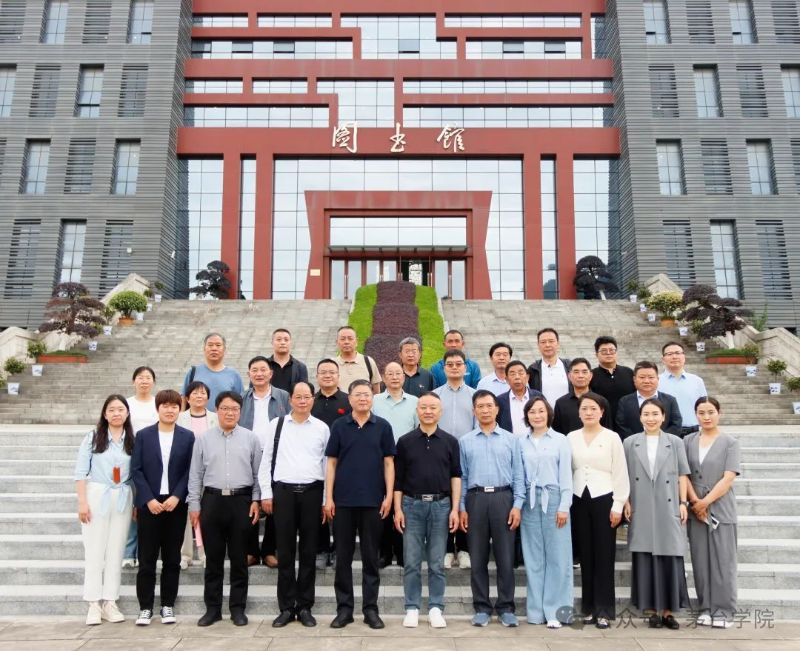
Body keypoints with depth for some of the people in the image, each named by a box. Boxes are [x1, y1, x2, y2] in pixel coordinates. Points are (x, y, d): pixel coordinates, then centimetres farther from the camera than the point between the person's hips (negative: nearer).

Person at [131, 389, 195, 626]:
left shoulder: (187, 436, 4)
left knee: (172, 559, 6)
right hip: (149, 504, 0)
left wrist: (177, 497, -11)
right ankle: (145, 607, 12)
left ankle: (168, 605, 16)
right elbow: (136, 470, 0)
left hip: (175, 504, 0)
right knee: (146, 559, 3)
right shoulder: (143, 435, 4)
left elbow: (190, 471, 1)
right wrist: (148, 499, -10)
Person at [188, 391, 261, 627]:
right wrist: (194, 505, 2)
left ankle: (238, 608, 16)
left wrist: (256, 500, -2)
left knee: (239, 558, 6)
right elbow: (195, 475, 6)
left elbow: (258, 473, 5)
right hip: (212, 500, 1)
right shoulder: (203, 439, 5)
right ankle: (212, 608, 18)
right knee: (213, 558, 7)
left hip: (241, 501, 0)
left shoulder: (251, 438, 3)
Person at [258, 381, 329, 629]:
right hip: (283, 491, 0)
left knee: (309, 552, 6)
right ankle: (286, 607, 15)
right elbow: (266, 460, 5)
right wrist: (266, 493, 0)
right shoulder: (277, 424, 5)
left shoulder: (322, 428, 5)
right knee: (285, 552, 5)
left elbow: (327, 464, 6)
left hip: (311, 492, 0)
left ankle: (305, 607, 17)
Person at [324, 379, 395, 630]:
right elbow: (332, 463, 4)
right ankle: (344, 608, 17)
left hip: (373, 501, 0)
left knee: (370, 556, 6)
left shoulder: (383, 427, 3)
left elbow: (388, 463, 3)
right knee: (343, 556, 7)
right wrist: (328, 497, -2)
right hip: (343, 501, 1)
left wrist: (389, 496, -4)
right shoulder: (339, 426, 3)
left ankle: (371, 608, 15)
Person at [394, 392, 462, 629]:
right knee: (411, 562, 4)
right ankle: (412, 609, 14)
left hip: (440, 505, 0)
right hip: (412, 504, 0)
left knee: (437, 563, 6)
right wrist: (397, 509, -2)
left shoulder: (450, 441, 4)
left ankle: (436, 609, 15)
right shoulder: (405, 441, 3)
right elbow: (398, 478, 4)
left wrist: (455, 509, -3)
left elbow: (456, 476, 4)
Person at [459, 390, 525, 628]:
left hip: (503, 498, -1)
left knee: (505, 557, 2)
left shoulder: (510, 439, 7)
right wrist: (461, 508, 0)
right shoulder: (465, 441, 8)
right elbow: (461, 477, 7)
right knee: (478, 558, 6)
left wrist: (517, 505, -4)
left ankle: (506, 607, 13)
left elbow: (518, 475, 5)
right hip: (475, 499, 1)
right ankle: (482, 607, 16)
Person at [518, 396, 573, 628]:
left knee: (557, 556, 0)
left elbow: (566, 475, 0)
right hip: (530, 500, 2)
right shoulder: (522, 442, 8)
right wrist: (518, 503, -1)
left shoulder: (560, 440, 3)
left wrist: (564, 506, -6)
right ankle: (536, 610, 14)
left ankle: (554, 610, 7)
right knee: (533, 557, 6)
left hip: (553, 498, -2)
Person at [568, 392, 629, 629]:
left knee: (604, 555, 0)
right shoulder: (571, 438, 7)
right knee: (585, 555, 7)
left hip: (603, 498, -2)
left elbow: (620, 474, -2)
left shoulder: (612, 438, -1)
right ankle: (589, 608, 15)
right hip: (579, 500, 3)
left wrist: (618, 505, -7)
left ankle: (604, 610, 7)